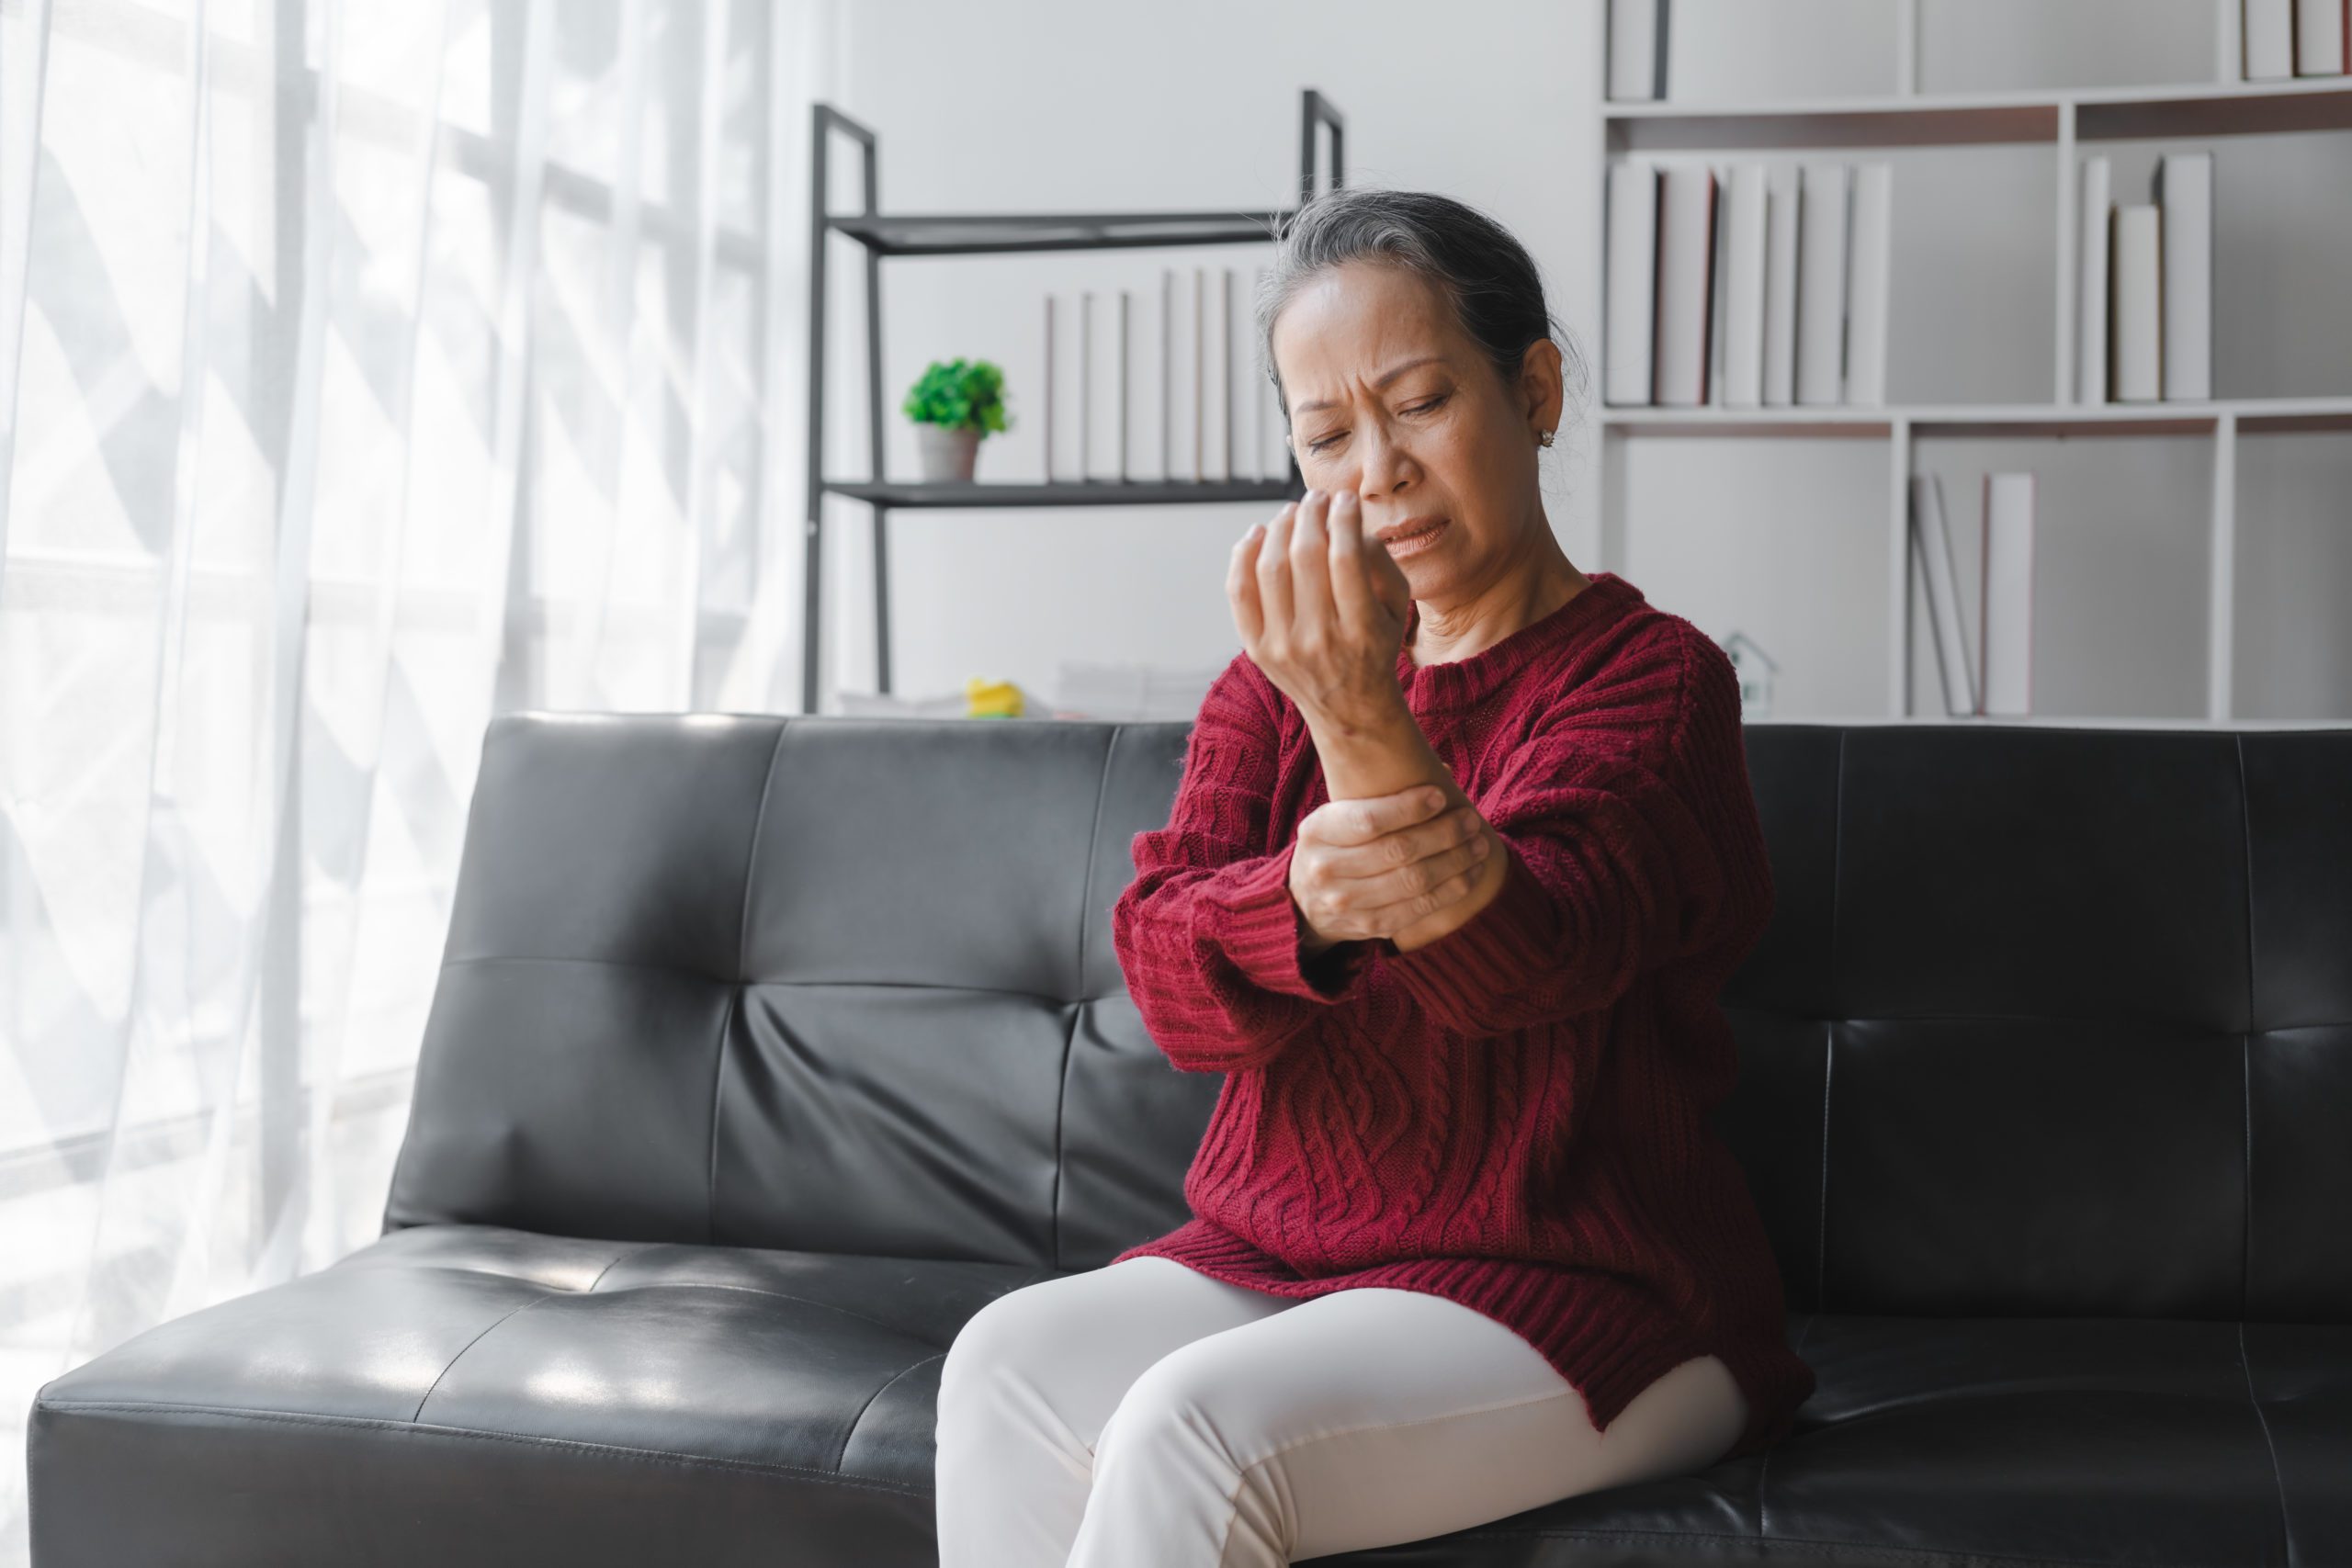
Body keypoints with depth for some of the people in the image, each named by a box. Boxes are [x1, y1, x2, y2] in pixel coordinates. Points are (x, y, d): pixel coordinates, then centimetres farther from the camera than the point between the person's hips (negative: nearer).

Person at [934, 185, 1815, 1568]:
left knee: (1191, 1430, -29)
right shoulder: (1273, 684, 11)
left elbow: (1524, 958, -22)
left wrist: (1365, 727, -41)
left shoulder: (1650, 674, -5)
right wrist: (1307, 898, -29)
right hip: (1277, 1251, 5)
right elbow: (1163, 967, -4)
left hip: (1576, 1292, -5)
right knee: (1008, 1367, -22)